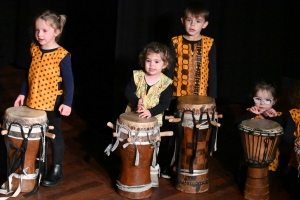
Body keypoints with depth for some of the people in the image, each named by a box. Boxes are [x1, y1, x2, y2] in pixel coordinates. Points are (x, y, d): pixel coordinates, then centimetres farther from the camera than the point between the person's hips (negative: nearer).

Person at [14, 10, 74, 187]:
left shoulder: (62, 55, -17)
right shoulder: (35, 49, 2)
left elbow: (69, 81, -16)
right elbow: (29, 74, 12)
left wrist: (67, 103, -24)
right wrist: (23, 94, 11)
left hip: (52, 103, -6)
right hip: (33, 101, 6)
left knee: (54, 135, 8)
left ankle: (57, 170, 19)